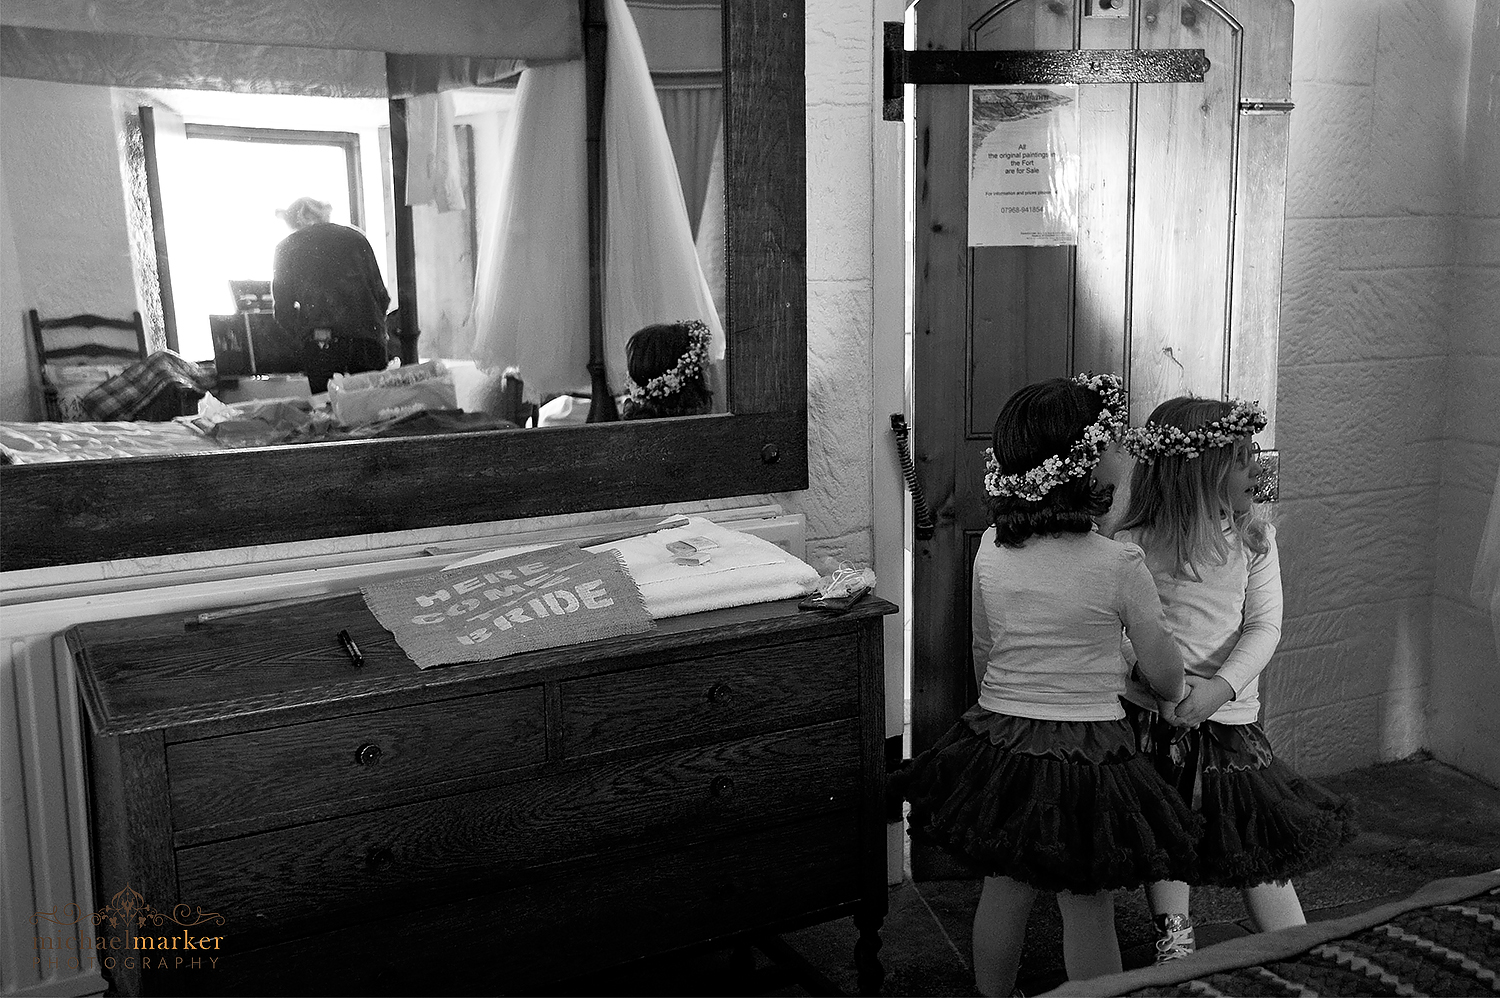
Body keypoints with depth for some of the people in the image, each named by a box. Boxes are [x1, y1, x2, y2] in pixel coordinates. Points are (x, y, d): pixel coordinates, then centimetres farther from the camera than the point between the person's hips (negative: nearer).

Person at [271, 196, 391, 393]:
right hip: (367, 339, 2)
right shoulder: (355, 237, 17)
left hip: (320, 345, -2)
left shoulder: (287, 248, 11)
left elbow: (283, 310, 9)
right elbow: (381, 294, 16)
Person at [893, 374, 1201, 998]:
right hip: (1088, 751, -4)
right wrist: (1177, 695, 18)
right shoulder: (1120, 565, -17)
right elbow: (1164, 673, -5)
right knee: (1088, 910, 10)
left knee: (1003, 890, 20)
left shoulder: (990, 552, -6)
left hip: (998, 739, 4)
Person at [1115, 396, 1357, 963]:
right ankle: (1175, 947, 29)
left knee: (1262, 850, 7)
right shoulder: (1135, 544, -10)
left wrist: (1220, 686, -20)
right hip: (1153, 719, -2)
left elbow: (1264, 626, -4)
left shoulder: (1254, 539, 1)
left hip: (1228, 716, 2)